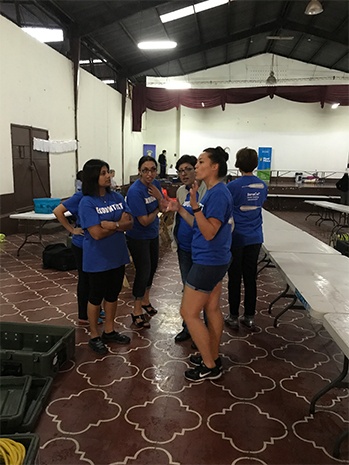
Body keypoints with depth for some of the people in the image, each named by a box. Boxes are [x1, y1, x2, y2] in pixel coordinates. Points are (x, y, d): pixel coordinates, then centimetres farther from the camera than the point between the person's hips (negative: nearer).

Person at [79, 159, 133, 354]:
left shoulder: (117, 197, 2)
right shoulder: (87, 202, -16)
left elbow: (130, 223, -2)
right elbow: (97, 233, -22)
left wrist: (111, 224, -19)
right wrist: (119, 224, -12)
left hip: (117, 256, 6)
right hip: (98, 260, -6)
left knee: (113, 294, 17)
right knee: (96, 297, 10)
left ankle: (110, 331, 35)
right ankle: (95, 336, 26)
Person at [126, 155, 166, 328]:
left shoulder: (155, 184, -4)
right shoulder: (135, 191, -26)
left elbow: (163, 208, 0)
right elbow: (144, 221, -25)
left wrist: (159, 197, -19)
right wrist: (156, 210, -9)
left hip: (153, 235, 8)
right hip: (138, 238, -8)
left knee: (152, 267, 19)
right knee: (143, 271, -2)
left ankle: (145, 301, 41)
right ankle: (137, 312, 16)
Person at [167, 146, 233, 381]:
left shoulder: (218, 193, -21)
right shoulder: (214, 192, 10)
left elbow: (209, 232, -24)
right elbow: (202, 227, 12)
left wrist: (195, 205, -31)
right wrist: (180, 210, 6)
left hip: (208, 262, -10)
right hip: (214, 260, 10)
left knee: (189, 313, 0)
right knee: (212, 309, 18)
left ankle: (210, 367, 13)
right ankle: (213, 357, 33)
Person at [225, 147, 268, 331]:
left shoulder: (233, 186, -15)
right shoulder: (262, 186, 2)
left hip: (236, 238, -4)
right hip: (254, 238, 4)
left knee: (234, 278, 6)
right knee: (250, 277, 11)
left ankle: (233, 317, 16)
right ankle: (249, 316, 21)